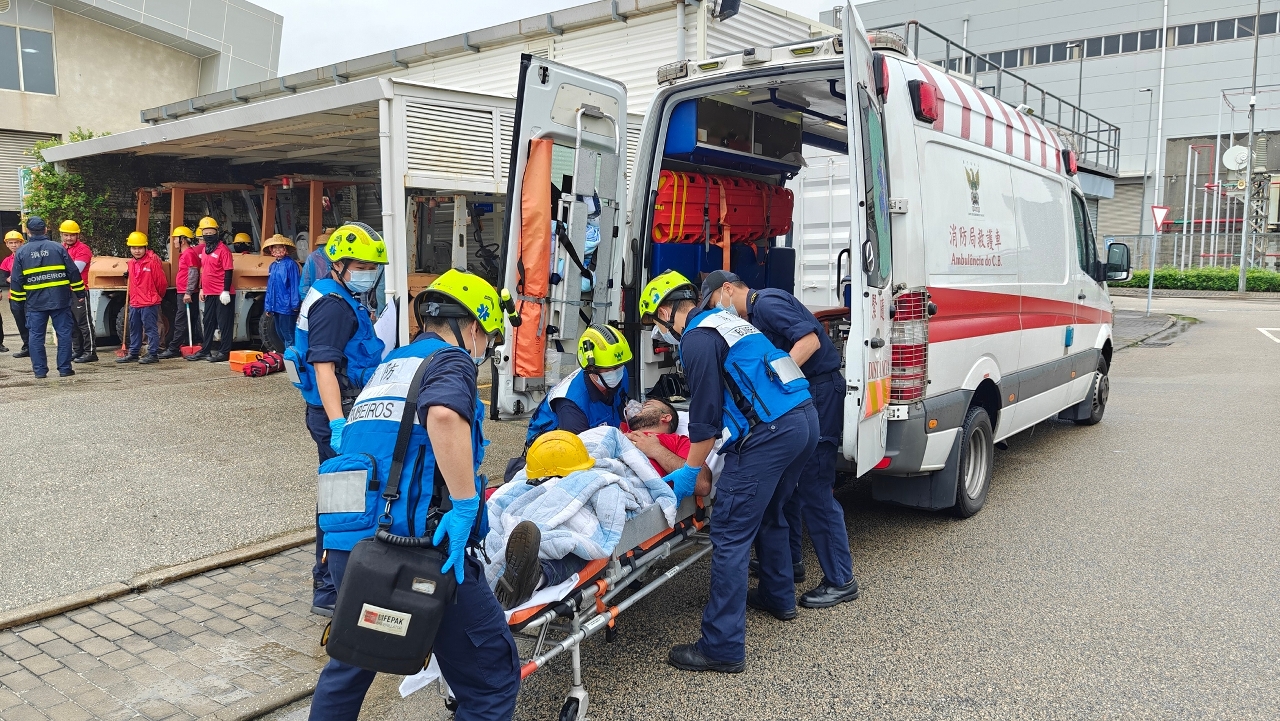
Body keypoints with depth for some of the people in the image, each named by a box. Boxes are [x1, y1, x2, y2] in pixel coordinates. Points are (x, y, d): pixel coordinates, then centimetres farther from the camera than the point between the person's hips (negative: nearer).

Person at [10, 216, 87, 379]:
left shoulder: (21, 252, 2)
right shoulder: (58, 248, -1)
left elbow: (16, 279, 4)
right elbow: (73, 272, -1)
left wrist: (18, 298, 15)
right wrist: (80, 292, 7)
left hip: (34, 302, 1)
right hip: (60, 300, -1)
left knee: (36, 336, 8)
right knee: (64, 333, 5)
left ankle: (39, 369, 8)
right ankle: (65, 368, 4)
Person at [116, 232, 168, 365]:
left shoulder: (153, 262, -12)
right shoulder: (131, 263, 11)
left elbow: (162, 282, -8)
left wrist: (157, 296, 5)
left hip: (149, 303, -8)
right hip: (134, 303, 8)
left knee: (151, 328, -4)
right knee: (134, 329, 15)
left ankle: (153, 354, 0)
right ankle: (133, 354, 24)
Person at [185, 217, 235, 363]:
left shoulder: (223, 249, -10)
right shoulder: (204, 250, 15)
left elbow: (228, 272, -14)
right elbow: (203, 271, 22)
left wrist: (226, 291, -18)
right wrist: (202, 289, 19)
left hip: (222, 294, -9)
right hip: (209, 293, 9)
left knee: (224, 323, -3)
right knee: (208, 322, 15)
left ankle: (224, 352, 2)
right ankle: (205, 350, 24)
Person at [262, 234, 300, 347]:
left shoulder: (290, 264, -7)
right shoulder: (273, 265, 13)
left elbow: (294, 285, -11)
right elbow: (270, 287, 17)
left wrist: (295, 304, -15)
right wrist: (268, 306, 15)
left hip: (286, 306, -8)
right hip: (275, 307, 8)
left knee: (288, 336, -4)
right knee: (280, 334, 14)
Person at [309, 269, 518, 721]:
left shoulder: (389, 364, 22)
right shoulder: (452, 359, -1)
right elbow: (444, 415, -26)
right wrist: (465, 504, -21)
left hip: (347, 541, 8)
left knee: (353, 658, 32)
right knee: (492, 679, 5)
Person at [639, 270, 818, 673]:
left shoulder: (697, 339, -6)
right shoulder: (724, 322, 23)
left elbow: (706, 413, -9)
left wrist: (690, 472, 3)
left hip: (768, 434, -10)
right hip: (804, 418, 10)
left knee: (731, 536, -6)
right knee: (769, 515, 28)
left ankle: (722, 647, -4)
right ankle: (778, 596, 45)